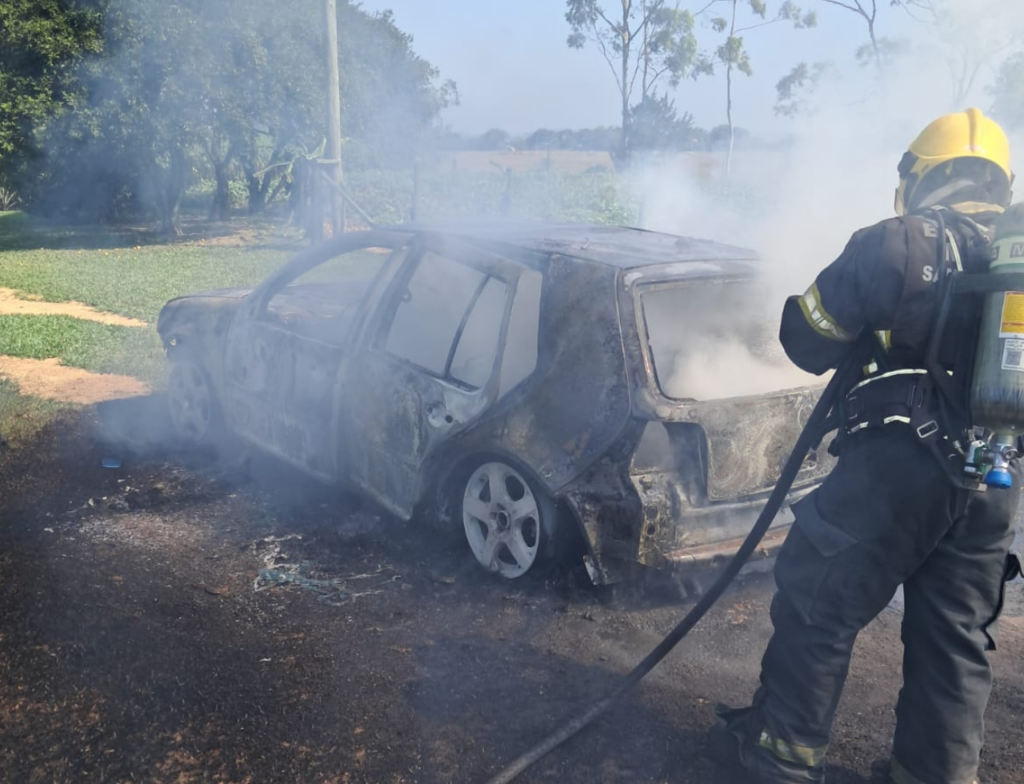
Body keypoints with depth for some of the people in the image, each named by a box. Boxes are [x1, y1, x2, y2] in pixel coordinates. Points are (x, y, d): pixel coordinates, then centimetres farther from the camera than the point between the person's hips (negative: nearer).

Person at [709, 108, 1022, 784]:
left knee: (818, 604, 8)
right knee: (958, 635, 16)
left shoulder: (902, 244, -8)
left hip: (899, 466, -6)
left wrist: (873, 326, 14)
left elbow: (805, 337, -4)